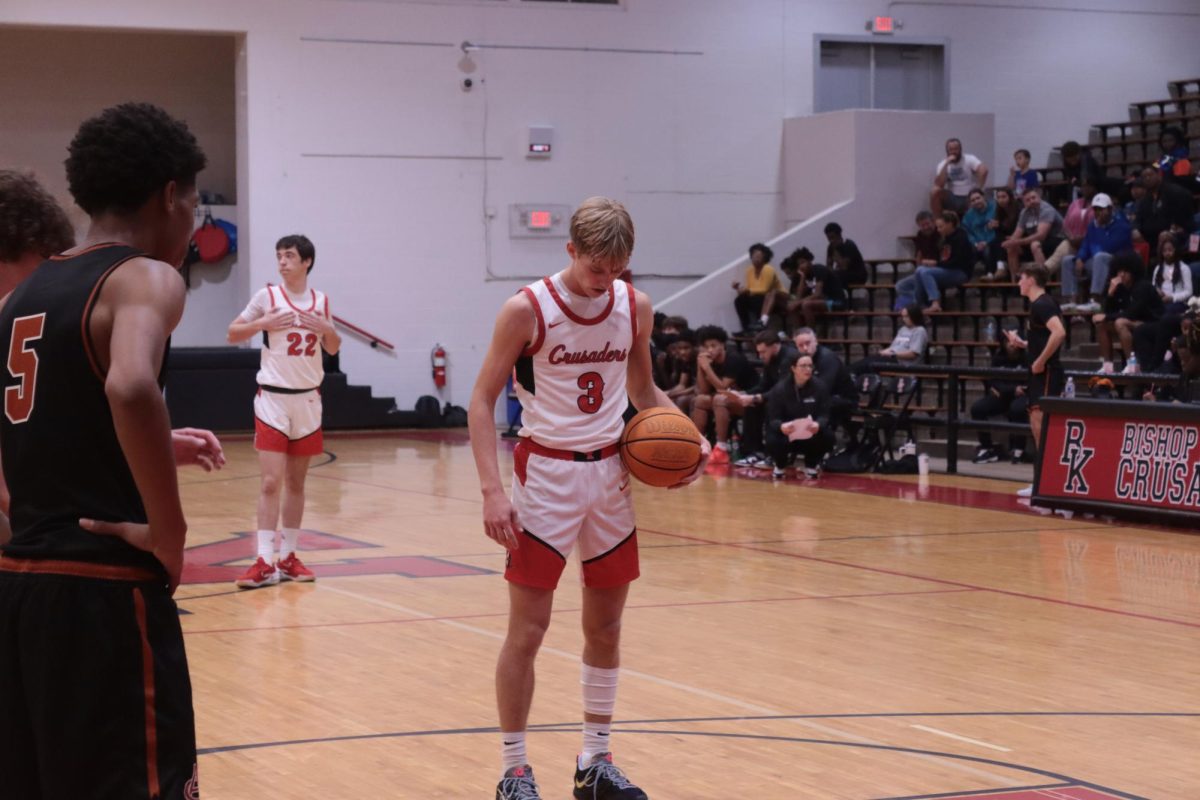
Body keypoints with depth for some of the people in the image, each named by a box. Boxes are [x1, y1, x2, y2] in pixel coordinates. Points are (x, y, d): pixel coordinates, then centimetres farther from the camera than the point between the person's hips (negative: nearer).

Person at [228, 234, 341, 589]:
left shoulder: (321, 301, 6)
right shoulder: (267, 296, -4)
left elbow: (333, 349, 16)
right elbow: (233, 334, 0)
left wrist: (326, 329, -5)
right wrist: (262, 323, -16)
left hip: (308, 399, 4)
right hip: (273, 397, -4)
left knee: (296, 482, 9)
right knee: (271, 481, -10)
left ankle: (288, 556, 17)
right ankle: (265, 562, -11)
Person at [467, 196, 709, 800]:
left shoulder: (635, 306, 1)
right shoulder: (527, 310, -13)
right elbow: (482, 401, -10)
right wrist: (492, 491, -20)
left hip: (609, 473, 5)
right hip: (546, 473, -5)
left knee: (606, 624, 10)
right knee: (528, 628, -3)